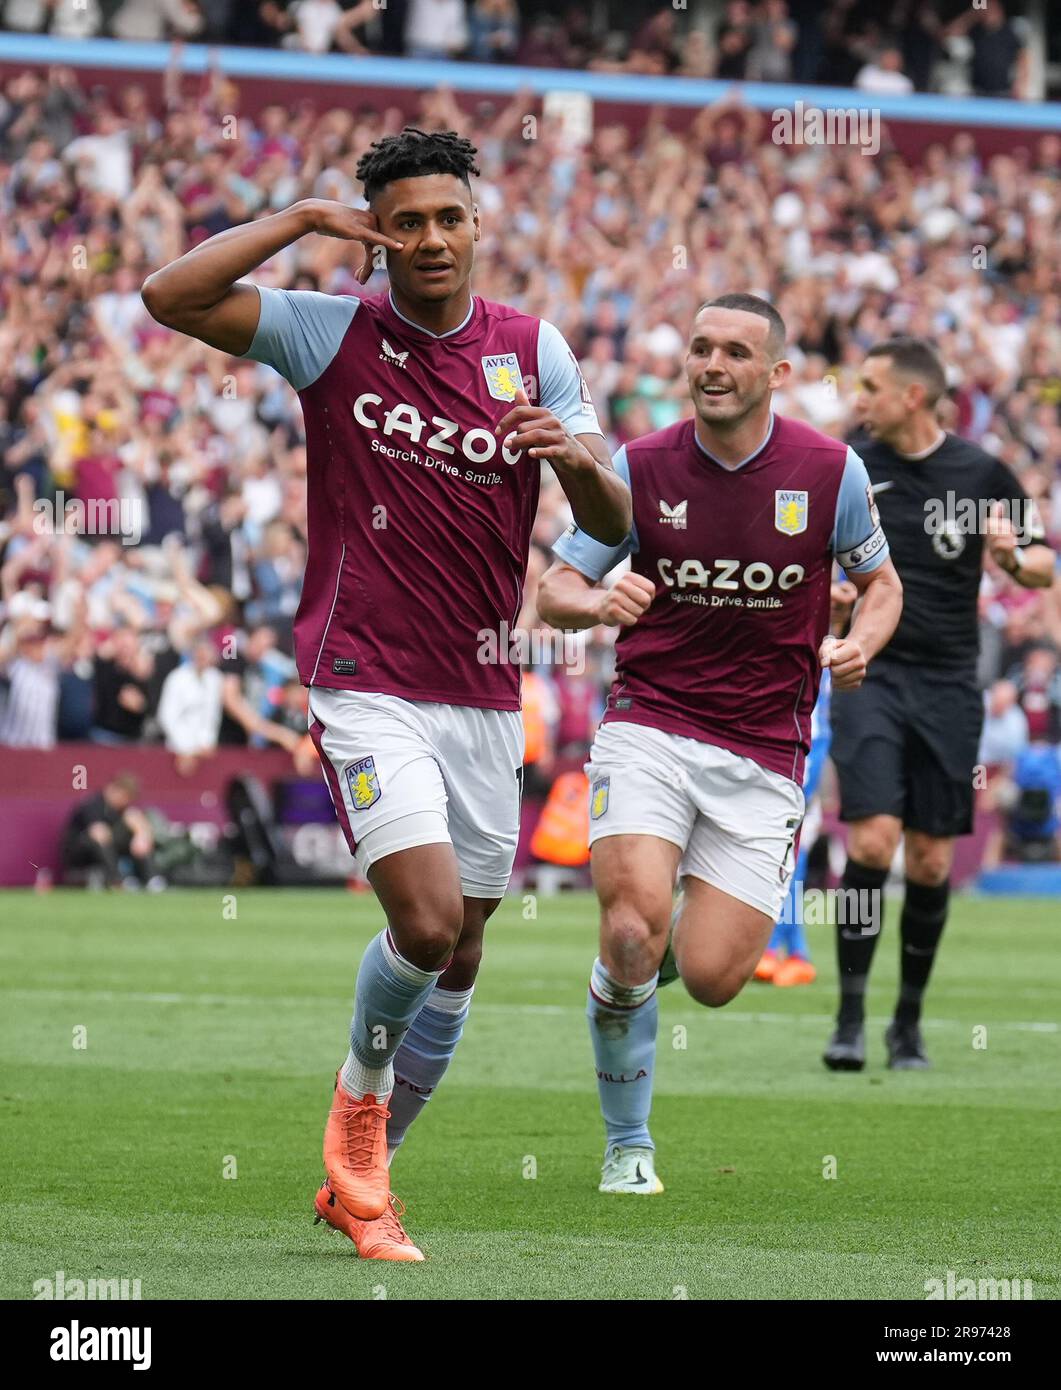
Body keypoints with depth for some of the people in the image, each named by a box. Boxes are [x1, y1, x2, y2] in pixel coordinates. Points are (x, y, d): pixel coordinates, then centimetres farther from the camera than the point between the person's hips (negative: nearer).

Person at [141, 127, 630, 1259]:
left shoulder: (531, 348, 5)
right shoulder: (332, 334, -3)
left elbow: (612, 524, 3)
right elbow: (170, 297, -14)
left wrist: (582, 456, -19)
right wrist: (304, 220, -14)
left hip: (484, 696, 4)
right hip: (367, 686, -4)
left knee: (459, 954, 9)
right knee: (428, 921, -20)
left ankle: (361, 1175, 26)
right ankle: (359, 1094, 10)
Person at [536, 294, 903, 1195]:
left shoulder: (831, 471, -3)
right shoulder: (640, 468, -3)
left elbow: (880, 582, 12)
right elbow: (553, 591, 2)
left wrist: (860, 643, -10)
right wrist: (596, 602, -21)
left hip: (764, 753, 1)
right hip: (650, 725, -1)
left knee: (710, 979, -8)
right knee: (632, 934, -22)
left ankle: (696, 929, 32)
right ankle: (628, 1146, -2)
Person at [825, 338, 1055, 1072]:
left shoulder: (982, 473, -2)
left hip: (948, 686, 1)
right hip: (869, 675, 0)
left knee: (931, 861, 3)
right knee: (872, 840, -15)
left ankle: (910, 1021, 18)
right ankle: (851, 1017, -7)